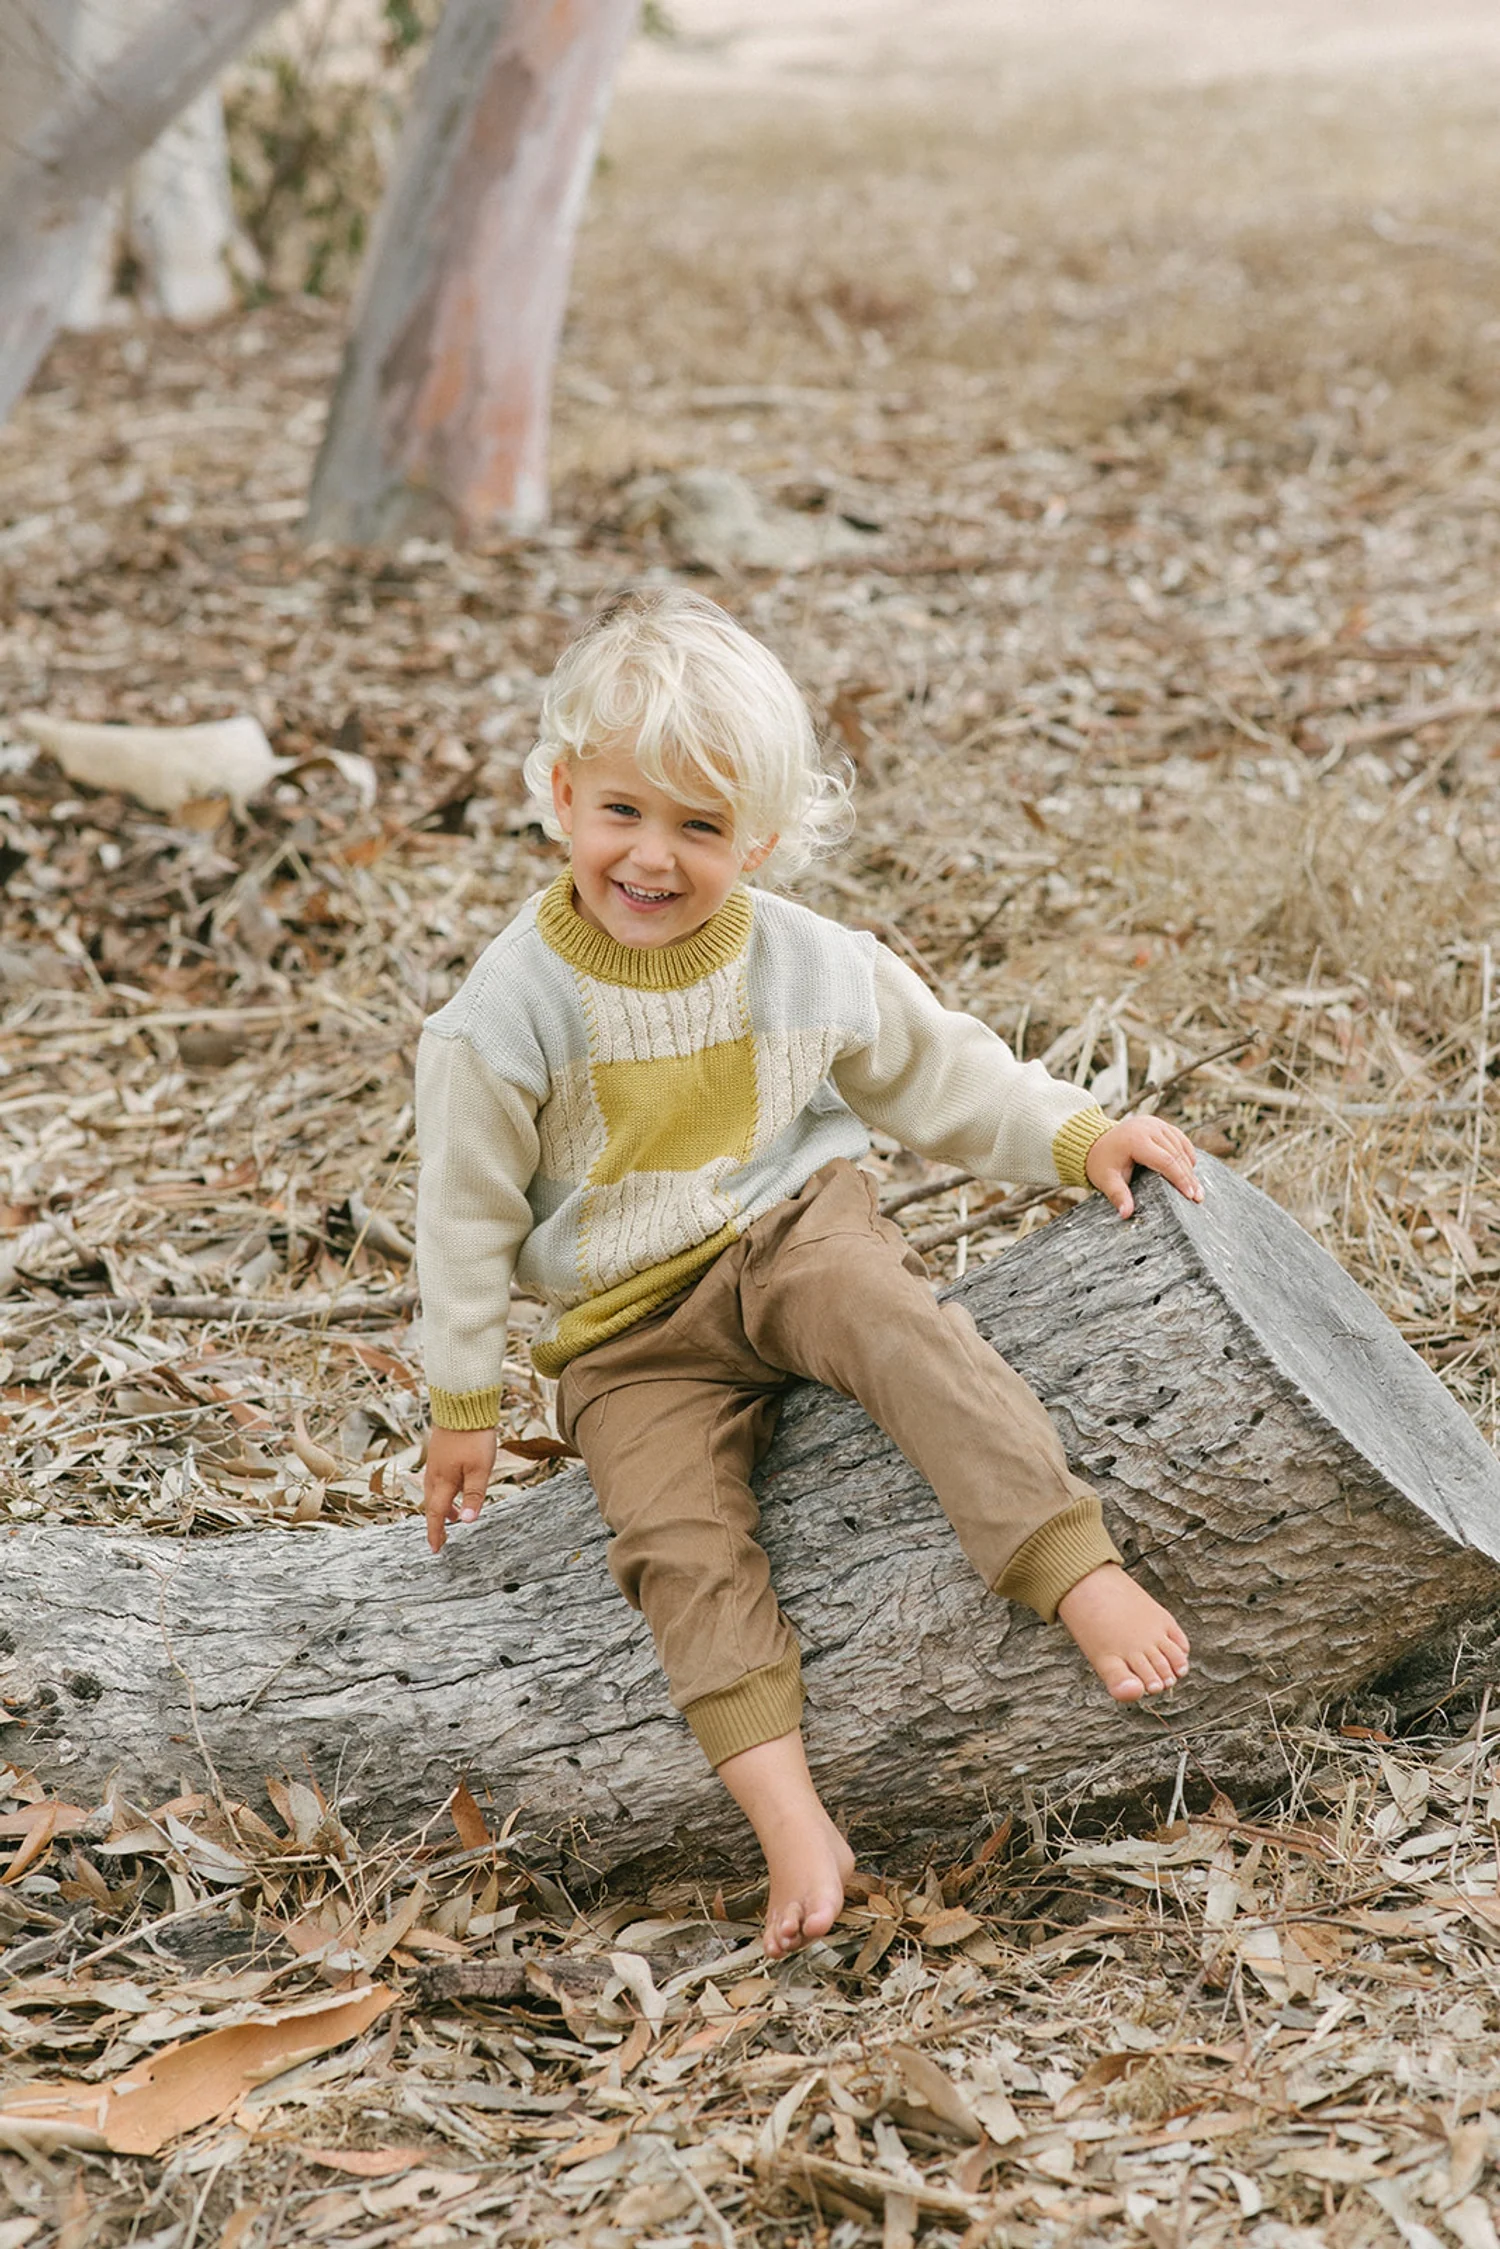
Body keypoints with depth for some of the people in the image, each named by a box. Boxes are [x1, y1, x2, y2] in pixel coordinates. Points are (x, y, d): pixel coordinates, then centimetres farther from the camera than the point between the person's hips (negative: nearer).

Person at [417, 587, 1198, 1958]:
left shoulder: (811, 965, -3)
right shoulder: (512, 1008, -10)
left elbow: (941, 1076, 13)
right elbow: (469, 1208, -2)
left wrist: (1075, 1138, 1)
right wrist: (464, 1403, 2)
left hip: (791, 1232, 1)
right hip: (630, 1332, 0)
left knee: (892, 1319, -33)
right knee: (679, 1535, -24)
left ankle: (1084, 1575, -37)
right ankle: (792, 1823, -28)